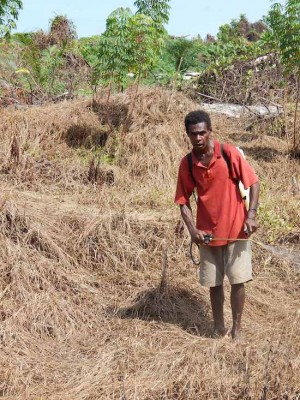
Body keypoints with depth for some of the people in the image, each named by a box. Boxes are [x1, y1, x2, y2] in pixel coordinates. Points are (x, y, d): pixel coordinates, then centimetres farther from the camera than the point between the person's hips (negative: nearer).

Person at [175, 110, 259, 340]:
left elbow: (254, 183, -7)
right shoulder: (187, 164, -5)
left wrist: (251, 214, -19)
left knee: (238, 280, 1)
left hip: (236, 229, -2)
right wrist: (193, 229, -11)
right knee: (213, 283, 11)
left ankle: (237, 328, 17)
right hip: (207, 232, 3)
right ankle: (218, 327, 27)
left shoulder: (229, 153, -13)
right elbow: (183, 200, 2)